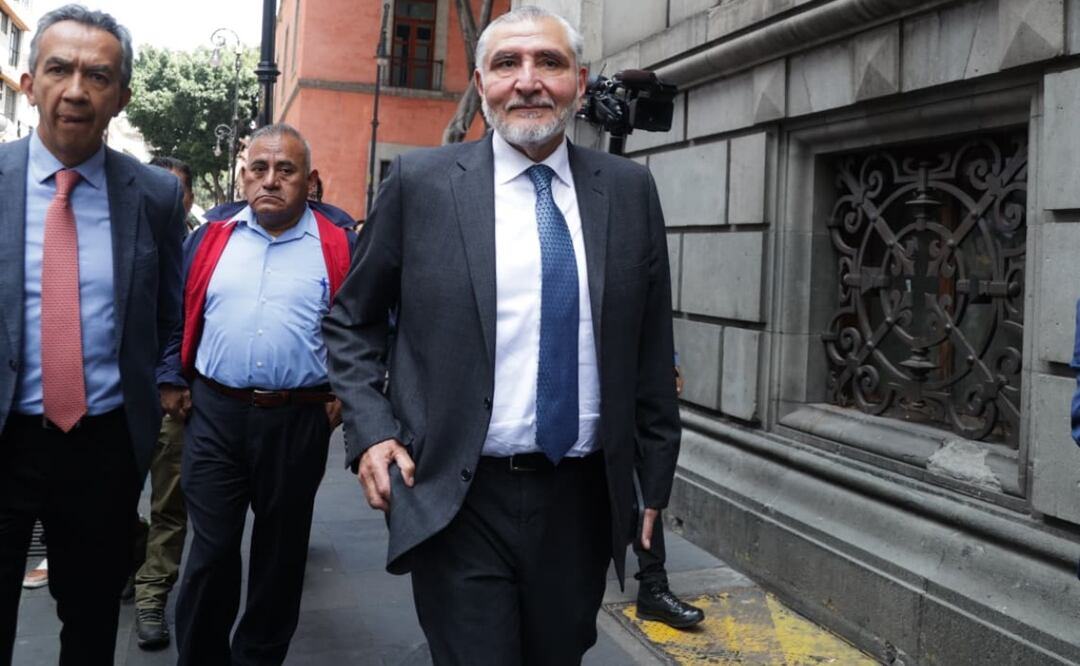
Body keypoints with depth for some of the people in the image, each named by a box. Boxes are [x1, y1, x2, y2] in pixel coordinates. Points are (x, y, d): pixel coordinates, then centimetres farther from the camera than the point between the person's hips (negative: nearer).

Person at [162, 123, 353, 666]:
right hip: (214, 416, 1)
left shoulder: (339, 248, 0)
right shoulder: (210, 238, 7)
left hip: (299, 422, -1)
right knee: (210, 552, 5)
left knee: (280, 554, 13)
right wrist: (174, 381, 4)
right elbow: (175, 316, 12)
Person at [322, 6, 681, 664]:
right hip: (457, 499, -2)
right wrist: (371, 433, -5)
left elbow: (652, 343, 8)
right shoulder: (422, 181, -3)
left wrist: (655, 476, 10)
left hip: (582, 500, 3)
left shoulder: (629, 189, 3)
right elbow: (351, 321, 7)